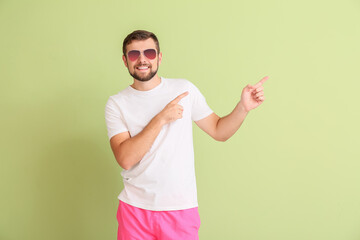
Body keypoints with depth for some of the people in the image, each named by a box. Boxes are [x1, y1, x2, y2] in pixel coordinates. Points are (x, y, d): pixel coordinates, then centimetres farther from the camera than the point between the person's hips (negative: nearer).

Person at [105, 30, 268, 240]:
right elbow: (125, 159, -16)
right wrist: (161, 118, -19)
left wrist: (244, 107, -11)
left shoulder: (184, 89, 0)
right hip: (135, 207, 0)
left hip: (181, 207, 1)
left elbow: (219, 131, 5)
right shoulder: (116, 104, -2)